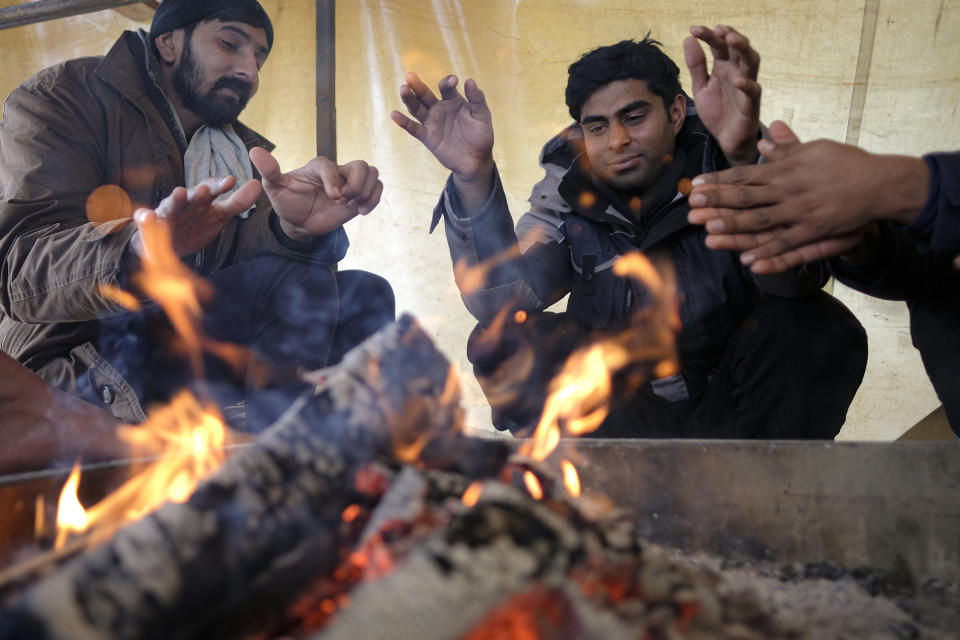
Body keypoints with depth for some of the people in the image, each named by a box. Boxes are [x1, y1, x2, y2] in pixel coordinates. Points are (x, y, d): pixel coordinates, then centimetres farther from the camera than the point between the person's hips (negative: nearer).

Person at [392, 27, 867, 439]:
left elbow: (796, 279, -34)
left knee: (824, 329, -28)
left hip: (727, 395, -2)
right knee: (499, 341, -20)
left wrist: (746, 158, -52)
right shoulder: (569, 194, -5)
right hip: (622, 403, 2)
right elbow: (502, 301, -19)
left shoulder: (722, 169, -14)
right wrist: (474, 179, -33)